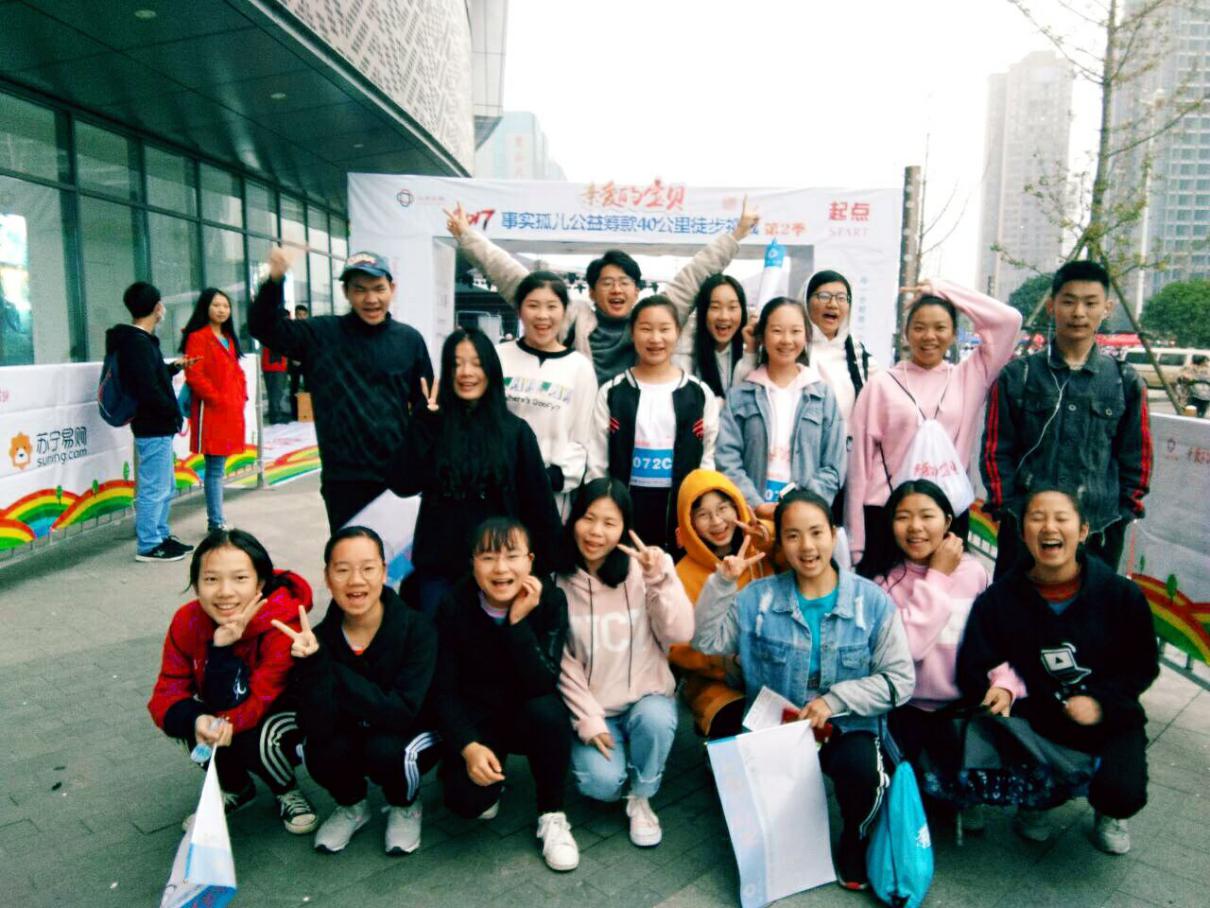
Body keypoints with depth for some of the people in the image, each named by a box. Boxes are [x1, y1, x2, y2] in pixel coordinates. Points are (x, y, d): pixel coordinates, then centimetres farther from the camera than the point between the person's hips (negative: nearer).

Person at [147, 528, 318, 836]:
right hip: (222, 712, 5)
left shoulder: (283, 624, -35)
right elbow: (165, 697, -21)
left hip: (287, 711, -4)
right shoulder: (187, 621, -20)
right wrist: (196, 720, -43)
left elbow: (249, 709, -35)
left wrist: (223, 648, -46)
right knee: (181, 721, -25)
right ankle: (235, 788, 6)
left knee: (254, 738, -34)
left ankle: (288, 792, 2)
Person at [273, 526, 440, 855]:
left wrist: (333, 672, -32)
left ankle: (406, 807, 3)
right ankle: (352, 805, 7)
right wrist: (315, 664, -38)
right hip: (353, 737, 3)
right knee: (322, 753, -28)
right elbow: (318, 728, -24)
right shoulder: (320, 639, -16)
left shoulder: (416, 628, -23)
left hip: (414, 733, -2)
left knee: (384, 749, -33)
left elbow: (402, 712, -32)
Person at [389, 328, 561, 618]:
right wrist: (425, 422, -15)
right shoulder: (432, 424, 0)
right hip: (438, 564, 1)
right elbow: (403, 485, -10)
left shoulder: (515, 429, -1)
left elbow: (537, 501, 0)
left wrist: (545, 564, -2)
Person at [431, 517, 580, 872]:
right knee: (467, 799, -25)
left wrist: (519, 621, -34)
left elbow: (543, 684, -26)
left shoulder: (550, 599, -18)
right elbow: (444, 689, -12)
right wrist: (469, 746, -25)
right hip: (476, 718, 0)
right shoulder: (454, 605, -15)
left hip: (529, 717, 0)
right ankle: (493, 777, 14)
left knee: (548, 711, -35)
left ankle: (552, 816, -10)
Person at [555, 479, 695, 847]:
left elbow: (680, 634, -18)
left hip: (647, 696, 0)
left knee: (655, 719, -33)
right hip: (591, 705, 0)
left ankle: (640, 799, -3)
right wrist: (587, 718, -10)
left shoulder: (643, 570, -8)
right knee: (601, 784, -23)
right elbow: (561, 662, -3)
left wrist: (660, 579, -29)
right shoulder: (558, 580, -6)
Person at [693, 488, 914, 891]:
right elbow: (706, 639, -2)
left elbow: (899, 679, -4)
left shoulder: (872, 601, -4)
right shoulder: (758, 596, 1)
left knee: (859, 768, -34)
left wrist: (835, 700, -16)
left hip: (847, 726, -1)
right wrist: (723, 581, -12)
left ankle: (855, 838, 3)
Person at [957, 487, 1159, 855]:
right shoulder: (999, 599, -9)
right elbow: (972, 673, -7)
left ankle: (1108, 812, 18)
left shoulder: (1122, 594, -8)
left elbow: (1144, 665, 1)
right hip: (1036, 721, 0)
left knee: (1123, 794, -25)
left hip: (1110, 721, 1)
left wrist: (1101, 703, -13)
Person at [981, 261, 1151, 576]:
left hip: (1100, 530, 2)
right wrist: (1009, 509, -4)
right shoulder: (1017, 376, 1)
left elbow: (1136, 456, 10)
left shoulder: (1126, 382, 5)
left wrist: (1122, 515, 3)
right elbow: (995, 451, 2)